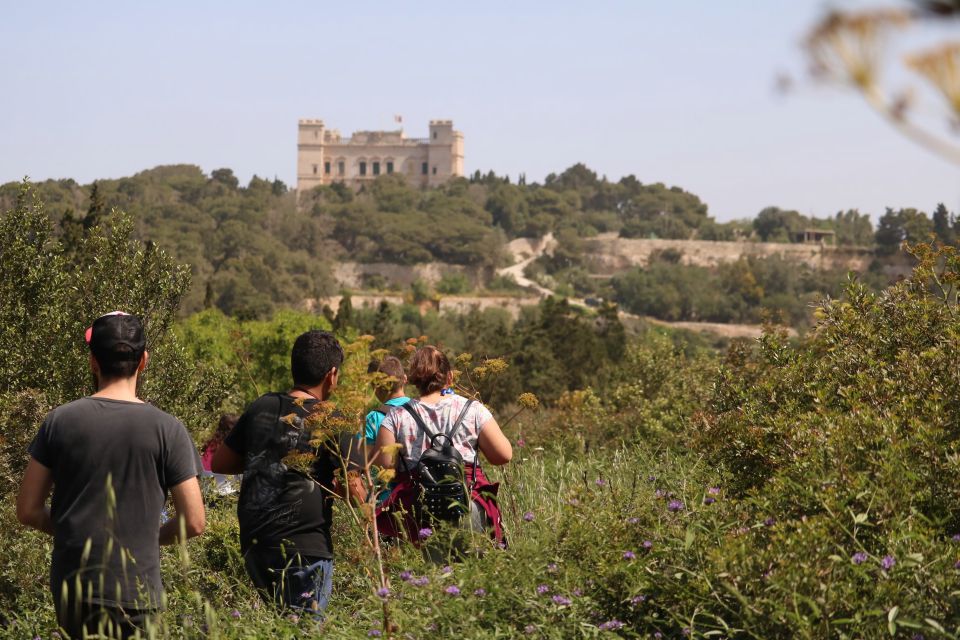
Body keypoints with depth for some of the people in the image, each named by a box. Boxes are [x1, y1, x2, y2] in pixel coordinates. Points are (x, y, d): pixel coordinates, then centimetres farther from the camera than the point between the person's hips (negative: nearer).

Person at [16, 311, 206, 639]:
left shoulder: (59, 421, -1)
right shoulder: (167, 429, -7)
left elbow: (28, 510, 2)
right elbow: (194, 522, -6)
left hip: (70, 590, 3)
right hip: (134, 593, -3)